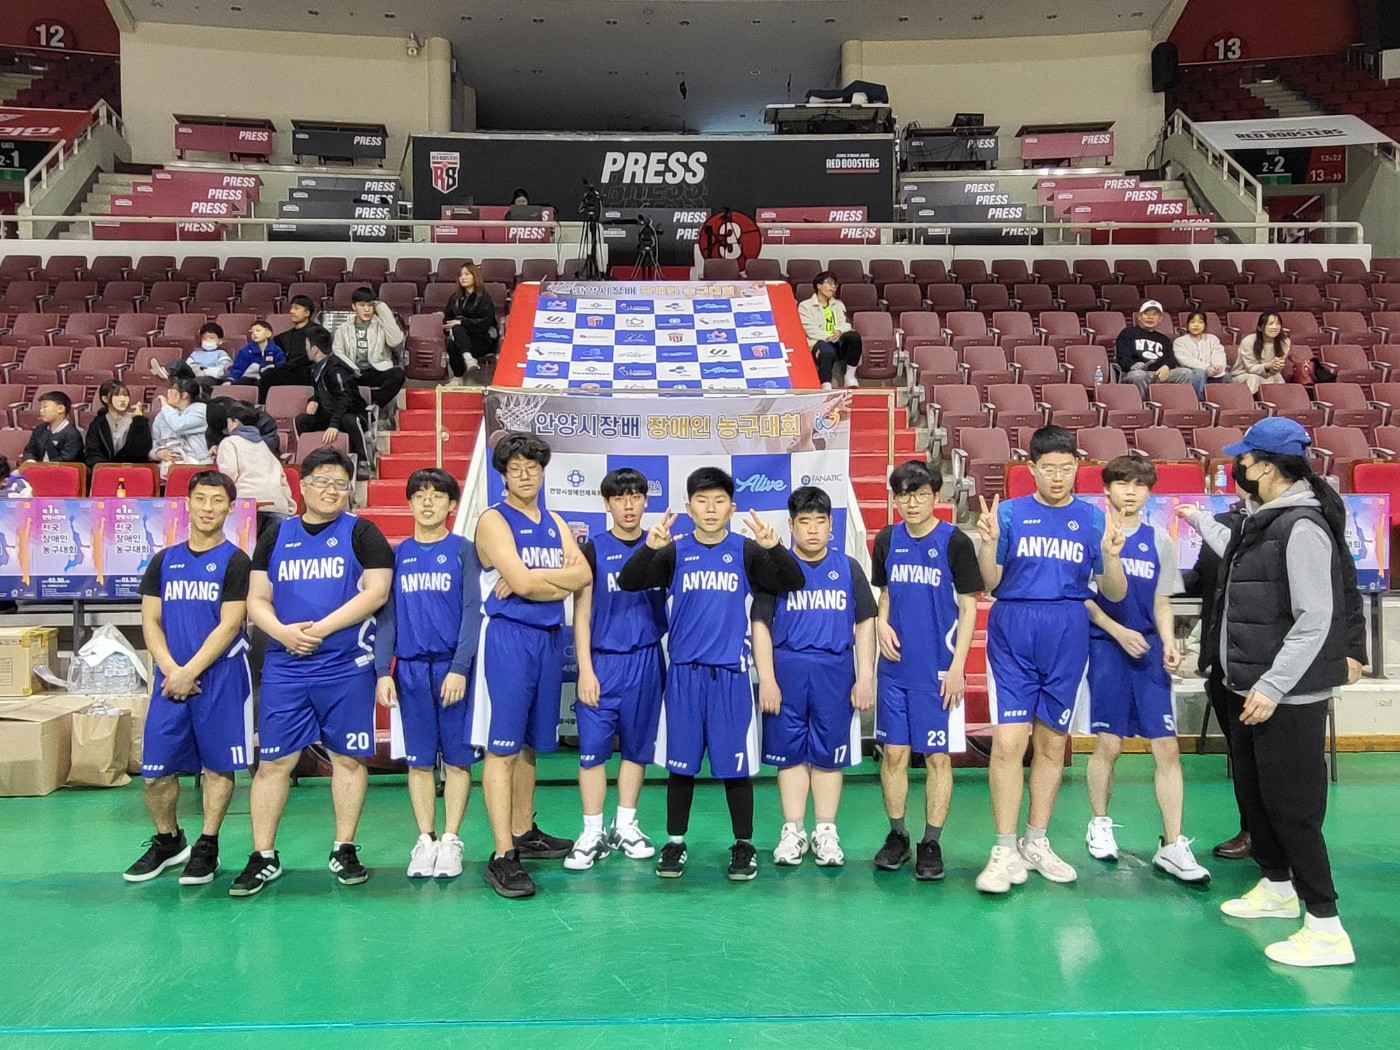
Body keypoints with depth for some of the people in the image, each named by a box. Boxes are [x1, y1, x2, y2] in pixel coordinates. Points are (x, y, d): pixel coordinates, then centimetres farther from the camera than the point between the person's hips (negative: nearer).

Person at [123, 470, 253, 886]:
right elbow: (150, 621, 7)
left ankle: (207, 847, 17)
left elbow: (229, 626, -10)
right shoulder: (164, 560, 11)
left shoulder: (235, 561, -3)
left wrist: (190, 672, -14)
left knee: (217, 766, 3)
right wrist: (170, 670, -7)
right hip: (170, 679, 4)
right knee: (154, 771, 7)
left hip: (220, 678, -4)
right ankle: (168, 842, 27)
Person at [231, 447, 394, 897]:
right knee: (272, 761, 3)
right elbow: (256, 600, 10)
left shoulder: (361, 532, 3)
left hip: (347, 668, -2)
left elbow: (377, 591, -8)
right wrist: (283, 632, -11)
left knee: (348, 757, 5)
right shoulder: (276, 536, 13)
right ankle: (263, 857, 14)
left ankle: (344, 850, 18)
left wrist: (320, 629, -15)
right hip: (284, 669, 3)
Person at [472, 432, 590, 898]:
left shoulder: (555, 523, 15)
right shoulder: (494, 520, -4)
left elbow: (583, 574, 0)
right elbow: (520, 581, -17)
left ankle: (524, 834, 26)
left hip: (549, 637, 7)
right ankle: (502, 856, -7)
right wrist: (560, 576, -3)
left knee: (529, 743, 15)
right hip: (509, 637, -7)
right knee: (502, 747, -7)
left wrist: (533, 581, -12)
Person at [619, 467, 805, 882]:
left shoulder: (746, 551, 2)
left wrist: (773, 546, -23)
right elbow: (627, 582, -5)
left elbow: (794, 582, -5)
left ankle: (744, 846, 18)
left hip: (731, 673, -1)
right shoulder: (675, 552, 4)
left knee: (736, 763, 4)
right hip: (684, 672, 1)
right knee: (680, 762, 7)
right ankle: (675, 843, 21)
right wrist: (649, 546, -23)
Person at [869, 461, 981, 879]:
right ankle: (897, 835, 23)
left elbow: (968, 607, -5)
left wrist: (957, 666, -10)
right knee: (893, 752, 8)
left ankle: (931, 843, 16)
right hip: (895, 666, 4)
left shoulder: (955, 542, -7)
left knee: (937, 755, 4)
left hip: (938, 669, -3)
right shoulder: (887, 540, 5)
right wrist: (881, 623, -4)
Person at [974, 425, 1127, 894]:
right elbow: (989, 583, 1)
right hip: (1012, 632, -2)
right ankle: (1006, 851, 2)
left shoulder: (1094, 518, 5)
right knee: (1008, 741, -9)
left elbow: (1114, 594, 5)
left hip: (1068, 638, 2)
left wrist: (1110, 555, -14)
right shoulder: (1009, 513, 2)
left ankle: (1036, 842, 25)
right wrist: (989, 542, -17)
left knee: (1052, 742, 11)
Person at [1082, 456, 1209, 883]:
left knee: (1167, 747, -2)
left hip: (1149, 649, 3)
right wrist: (1118, 631, -11)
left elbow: (1162, 603, 12)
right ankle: (1100, 824, 24)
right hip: (1105, 646, -3)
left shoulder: (1159, 541, 10)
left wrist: (1168, 642, -4)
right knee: (1109, 744, 3)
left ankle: (1172, 846, 5)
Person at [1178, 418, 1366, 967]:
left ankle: (1326, 929, 4)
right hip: (1255, 689, 10)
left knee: (1291, 806, -5)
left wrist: (1273, 686, -25)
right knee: (1253, 792, 20)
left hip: (1289, 696, -10)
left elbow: (1315, 621, -24)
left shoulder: (1303, 527, -20)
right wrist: (1199, 521, 40)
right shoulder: (1262, 520, 10)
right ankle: (1277, 887, 37)